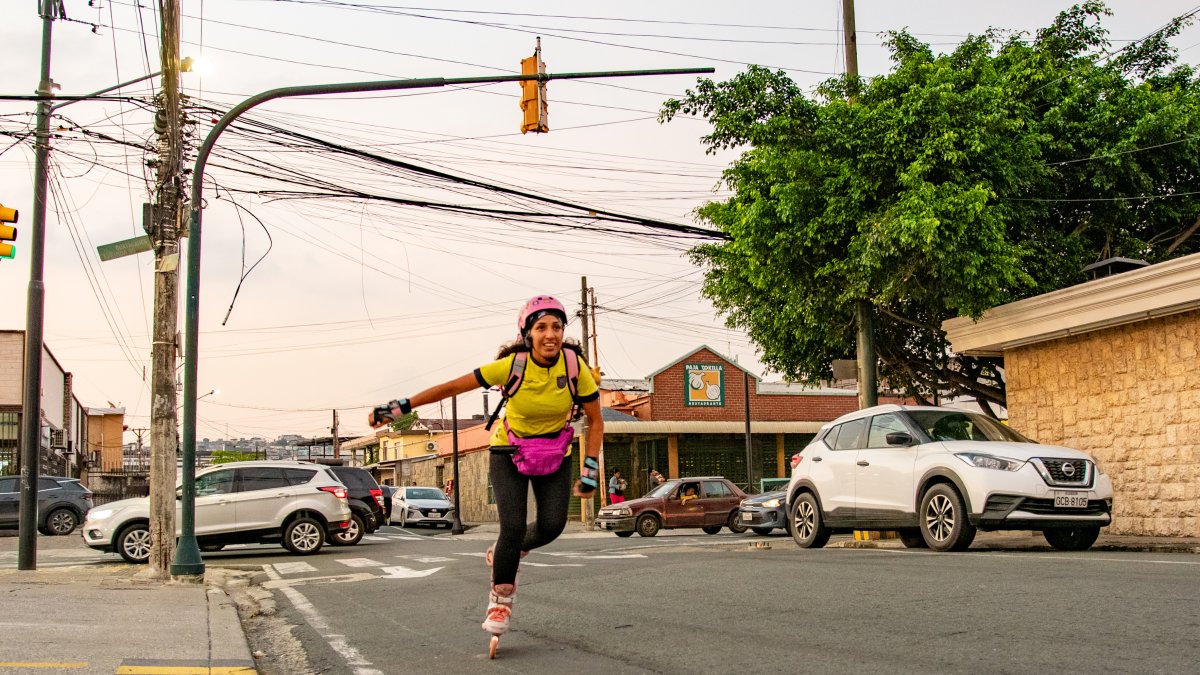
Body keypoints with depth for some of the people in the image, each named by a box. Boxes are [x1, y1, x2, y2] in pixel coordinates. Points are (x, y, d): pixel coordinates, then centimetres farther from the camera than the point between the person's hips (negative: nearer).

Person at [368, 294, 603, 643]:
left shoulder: (575, 366, -21)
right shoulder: (513, 365, -25)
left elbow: (596, 422, -9)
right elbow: (452, 386, -20)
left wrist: (589, 471, -16)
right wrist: (399, 407, -21)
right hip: (509, 452, -2)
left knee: (552, 525, -14)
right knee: (513, 526, -16)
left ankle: (506, 553, 18)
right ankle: (500, 599, 5)